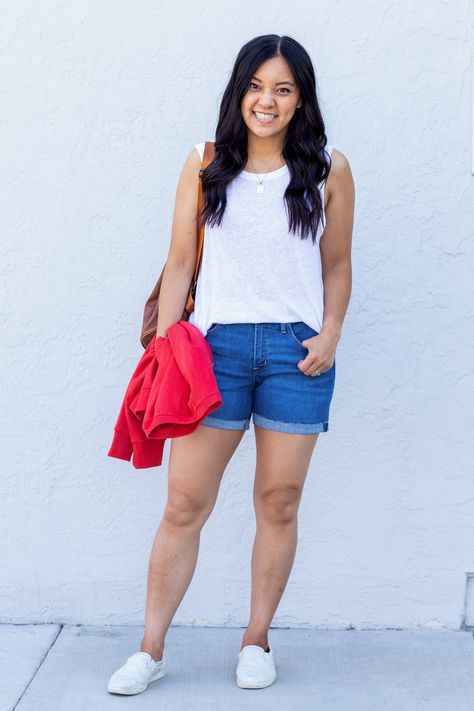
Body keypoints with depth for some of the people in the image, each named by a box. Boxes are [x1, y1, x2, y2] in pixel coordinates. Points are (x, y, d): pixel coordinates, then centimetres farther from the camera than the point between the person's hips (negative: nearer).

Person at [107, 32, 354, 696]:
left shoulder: (329, 168, 6)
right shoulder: (205, 164, 7)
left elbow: (337, 267, 10)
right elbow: (180, 262, 6)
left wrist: (330, 335, -4)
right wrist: (162, 344, -2)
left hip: (296, 349, 0)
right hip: (216, 343, 0)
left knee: (279, 501, 8)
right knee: (185, 503, 1)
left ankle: (257, 640, 26)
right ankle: (151, 650, 14)